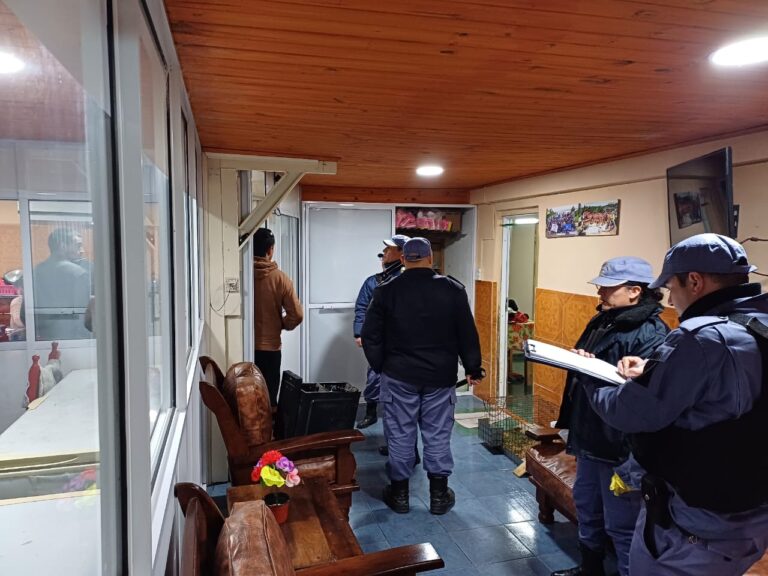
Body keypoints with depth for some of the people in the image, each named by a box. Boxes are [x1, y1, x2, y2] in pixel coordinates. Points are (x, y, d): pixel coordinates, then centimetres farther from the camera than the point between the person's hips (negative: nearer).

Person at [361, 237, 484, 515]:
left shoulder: (387, 291, -5)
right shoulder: (453, 289, -4)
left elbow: (370, 335, -2)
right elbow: (467, 334, 0)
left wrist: (380, 366, 10)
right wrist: (473, 368, 10)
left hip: (399, 376, -1)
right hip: (440, 376, 1)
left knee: (400, 434, 9)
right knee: (438, 435, 11)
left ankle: (399, 494, 21)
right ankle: (439, 495, 21)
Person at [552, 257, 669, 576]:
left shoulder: (652, 334, -19)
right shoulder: (602, 321, 10)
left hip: (620, 444, -10)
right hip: (588, 434, 10)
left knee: (620, 522, 4)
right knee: (586, 505, 24)